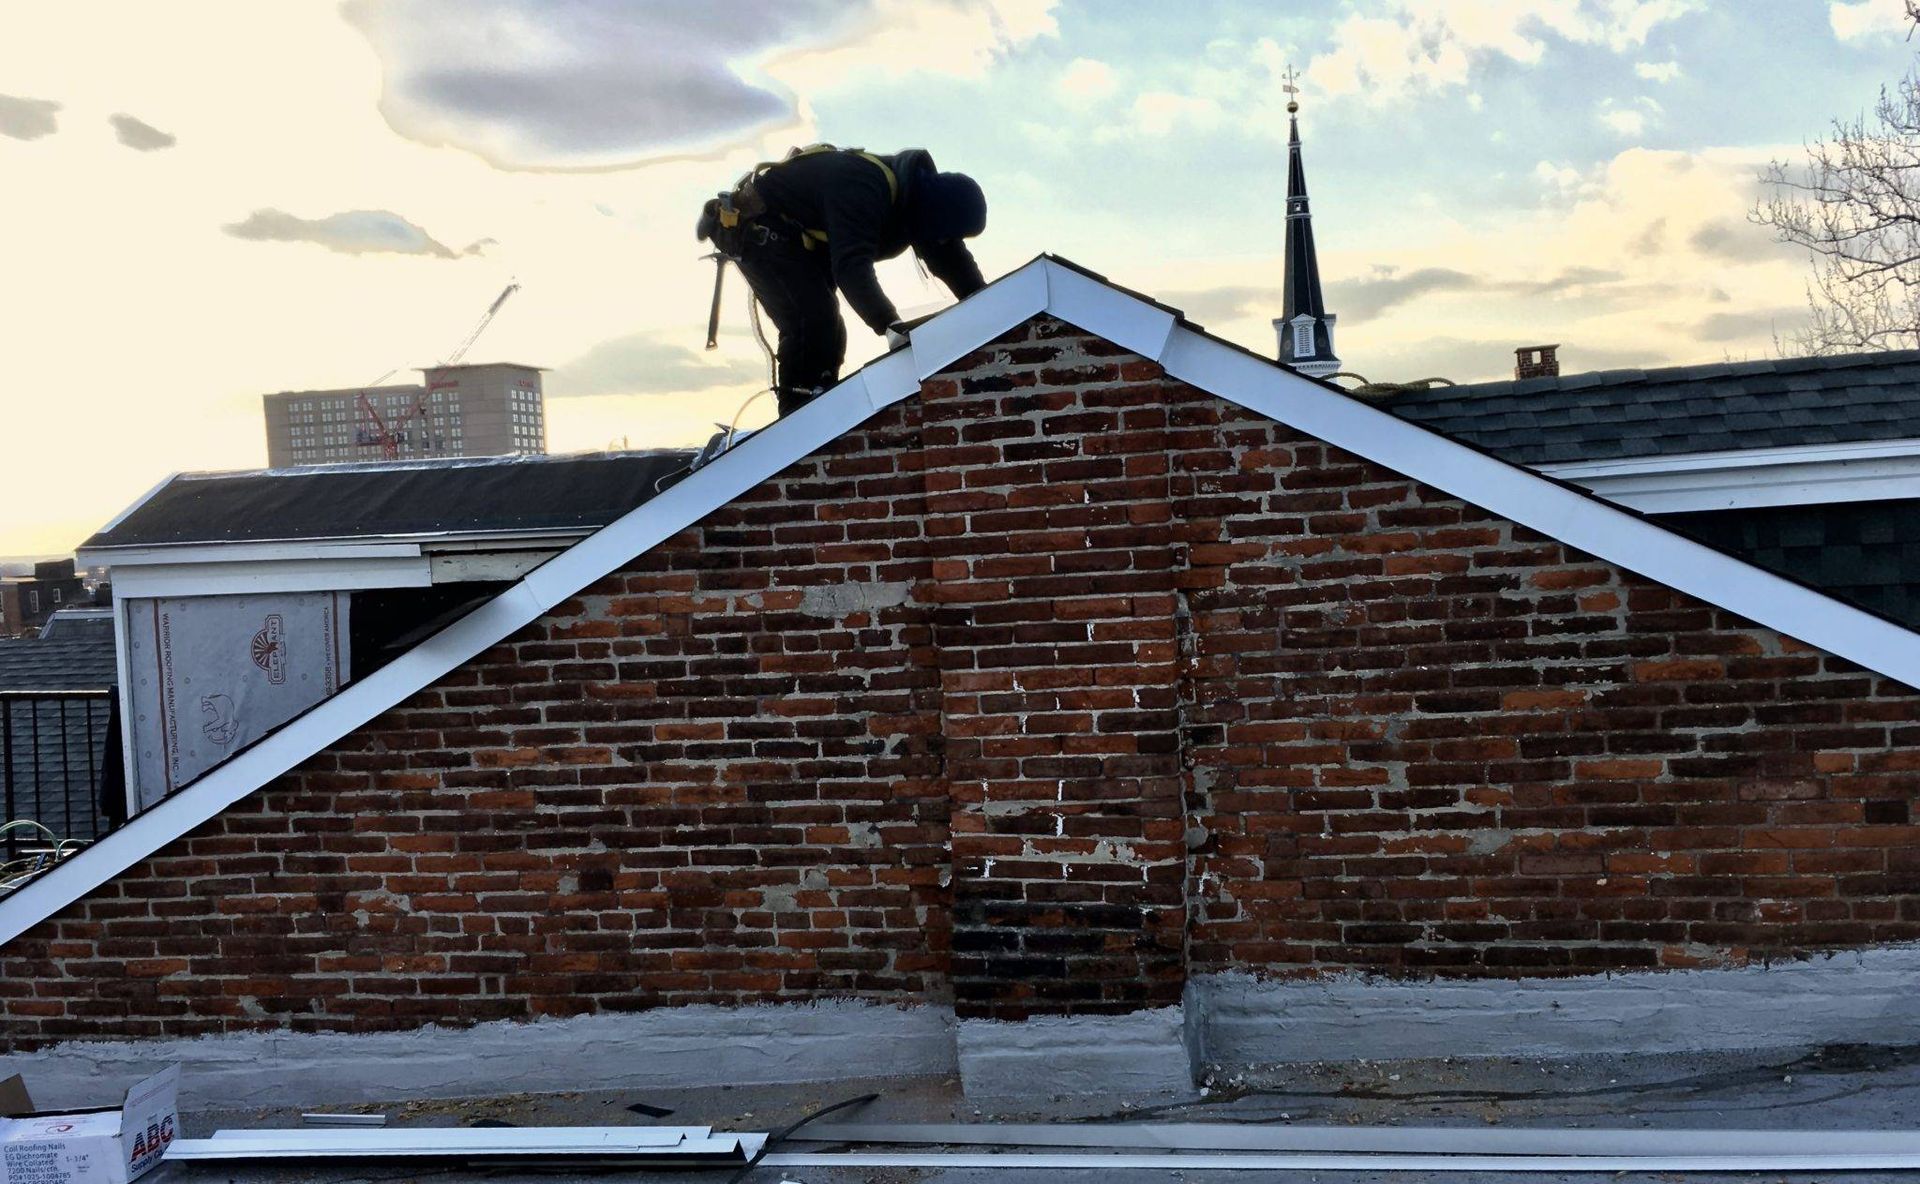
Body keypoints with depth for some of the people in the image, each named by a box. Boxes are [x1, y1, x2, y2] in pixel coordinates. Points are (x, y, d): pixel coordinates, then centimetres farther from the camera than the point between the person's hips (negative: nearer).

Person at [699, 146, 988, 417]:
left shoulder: (919, 190, -7)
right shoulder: (862, 191, -36)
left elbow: (952, 258, -1)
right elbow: (851, 265, -47)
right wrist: (888, 323, -56)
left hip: (798, 237, 10)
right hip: (757, 226, -10)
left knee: (827, 330, 9)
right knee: (811, 320, -21)